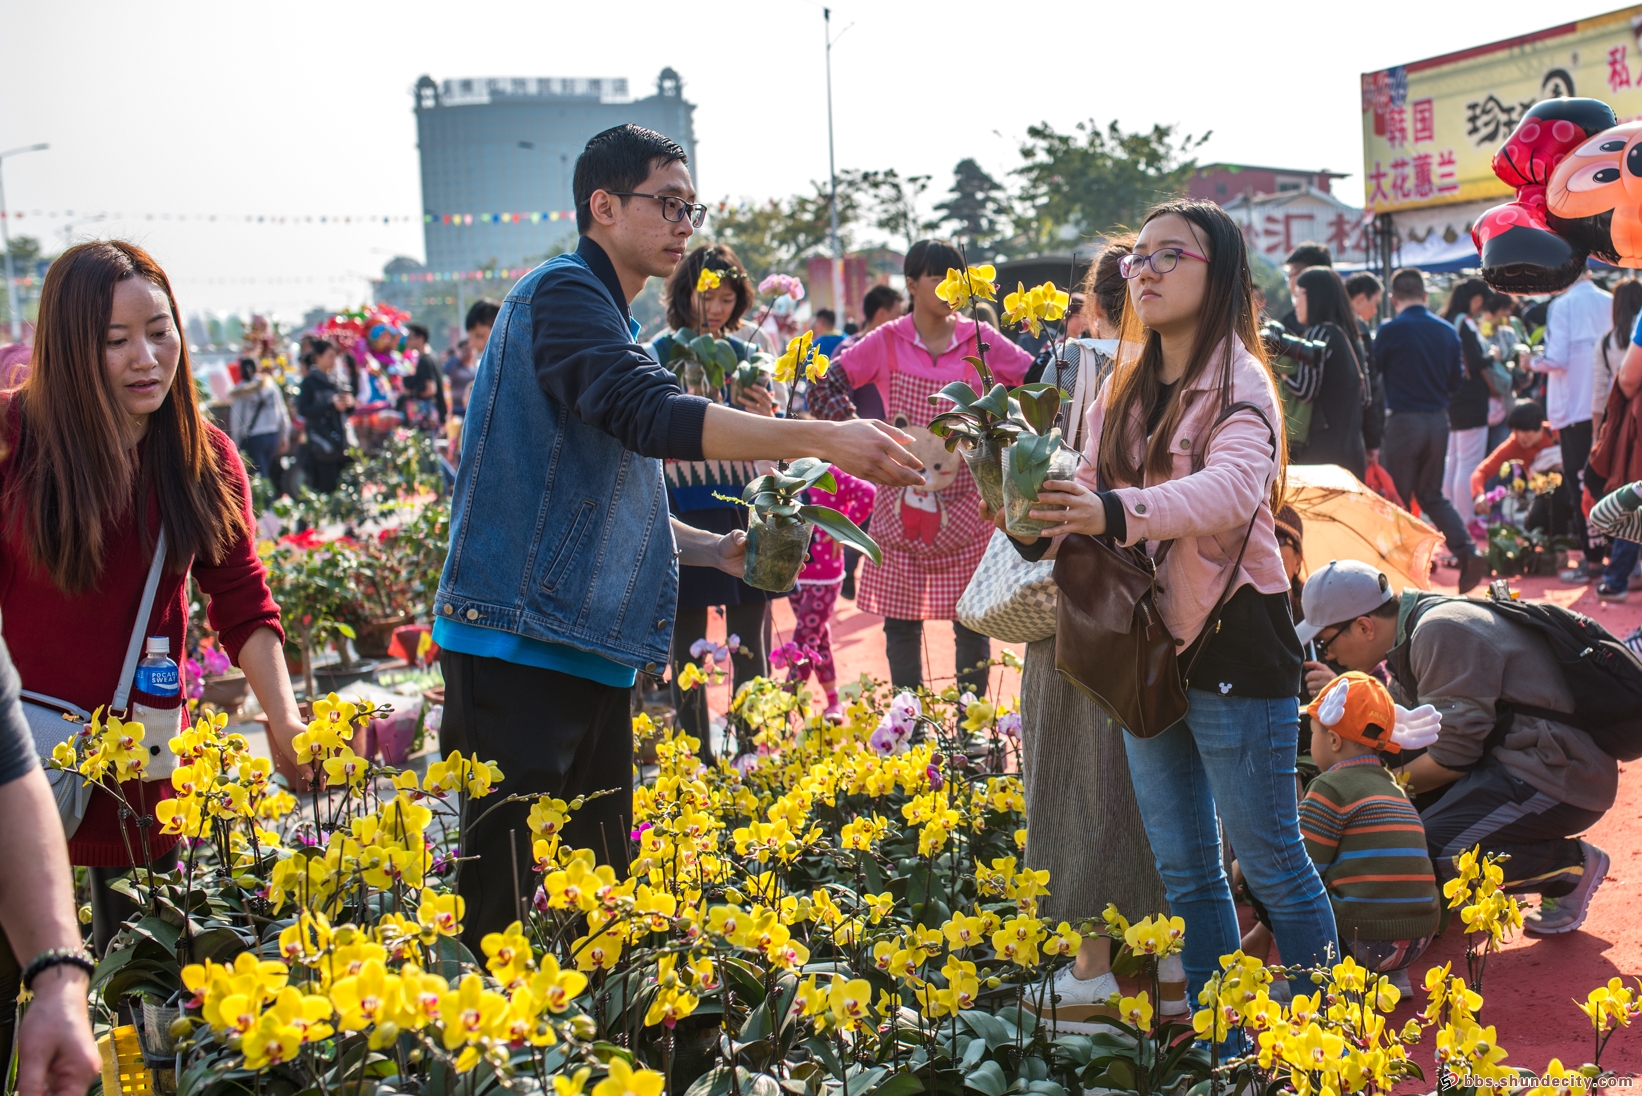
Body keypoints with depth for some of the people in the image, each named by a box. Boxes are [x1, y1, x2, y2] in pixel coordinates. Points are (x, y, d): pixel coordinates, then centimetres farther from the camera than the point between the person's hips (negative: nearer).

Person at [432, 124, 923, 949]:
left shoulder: (605, 319, 22)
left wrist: (712, 549, 14)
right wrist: (821, 438, -28)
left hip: (589, 654, 10)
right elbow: (649, 415, -25)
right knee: (512, 899, -9)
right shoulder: (562, 291, -8)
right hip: (519, 643, -10)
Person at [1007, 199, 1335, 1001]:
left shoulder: (1236, 383, -11)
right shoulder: (1124, 388, 13)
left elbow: (1233, 488, -31)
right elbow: (1088, 490, 9)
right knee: (1182, 868, 13)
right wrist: (1031, 498, -13)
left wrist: (1117, 513, -46)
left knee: (1269, 859, 1)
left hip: (1232, 643, -7)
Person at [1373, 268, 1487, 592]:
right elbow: (1456, 379, 11)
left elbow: (1371, 371, -1)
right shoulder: (1447, 331, 3)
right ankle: (1468, 552, 0)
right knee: (1432, 495, 17)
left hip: (1403, 420, -5)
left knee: (1397, 498, 6)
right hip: (1438, 420, 5)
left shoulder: (1390, 331, -11)